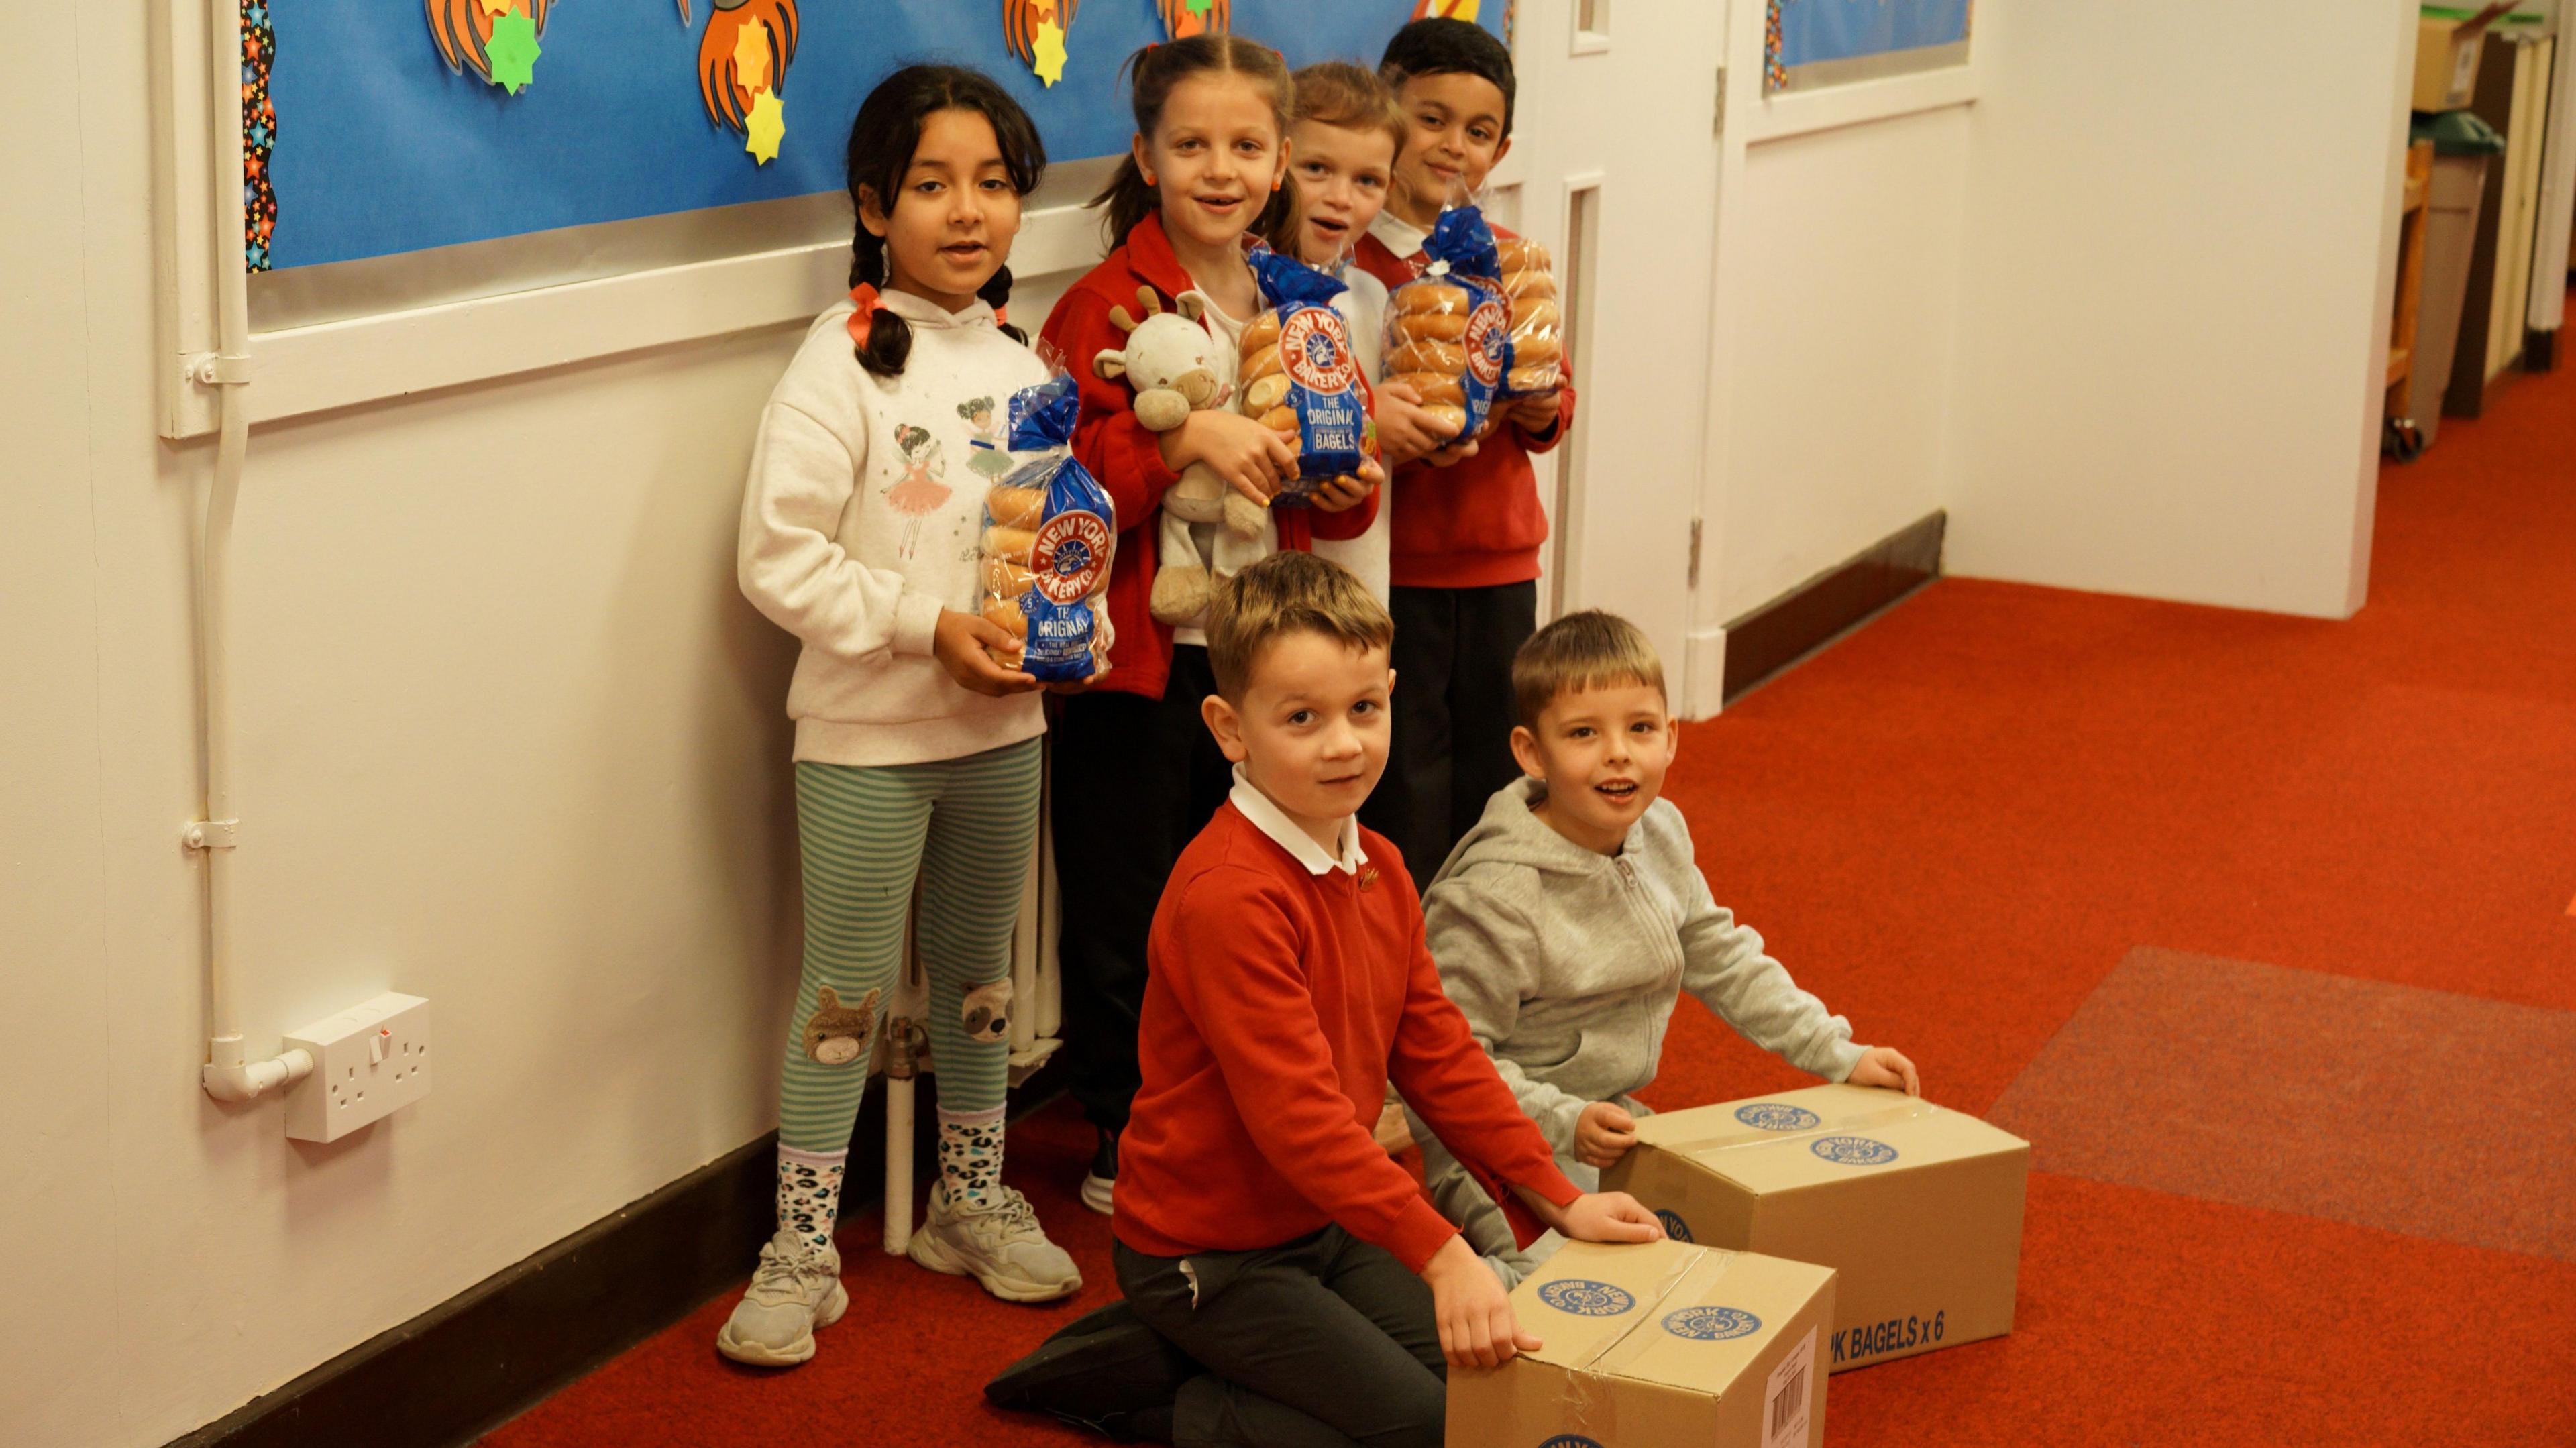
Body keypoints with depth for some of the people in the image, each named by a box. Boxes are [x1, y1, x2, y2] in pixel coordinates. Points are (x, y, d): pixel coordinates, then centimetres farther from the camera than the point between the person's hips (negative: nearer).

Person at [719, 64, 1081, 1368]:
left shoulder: (1021, 361, 6)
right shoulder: (845, 364, -13)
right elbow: (777, 557, -17)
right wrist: (926, 628, -21)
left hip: (1004, 724, 6)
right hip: (867, 736, -6)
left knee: (978, 970, 18)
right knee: (847, 990, 1)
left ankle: (972, 1203, 35)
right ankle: (801, 1254, 11)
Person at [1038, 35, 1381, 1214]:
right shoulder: (1107, 307, -9)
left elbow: (1327, 512, 17)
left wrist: (1347, 484, -5)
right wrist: (1184, 439, -27)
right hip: (1135, 657, -5)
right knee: (1124, 911, 4)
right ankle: (1121, 1140, 19)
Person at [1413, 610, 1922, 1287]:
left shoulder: (1660, 833, 0)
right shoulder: (1496, 892, -24)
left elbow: (1723, 960, 13)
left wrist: (1839, 1055, 10)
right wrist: (1563, 1123, -29)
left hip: (1613, 1118, 8)